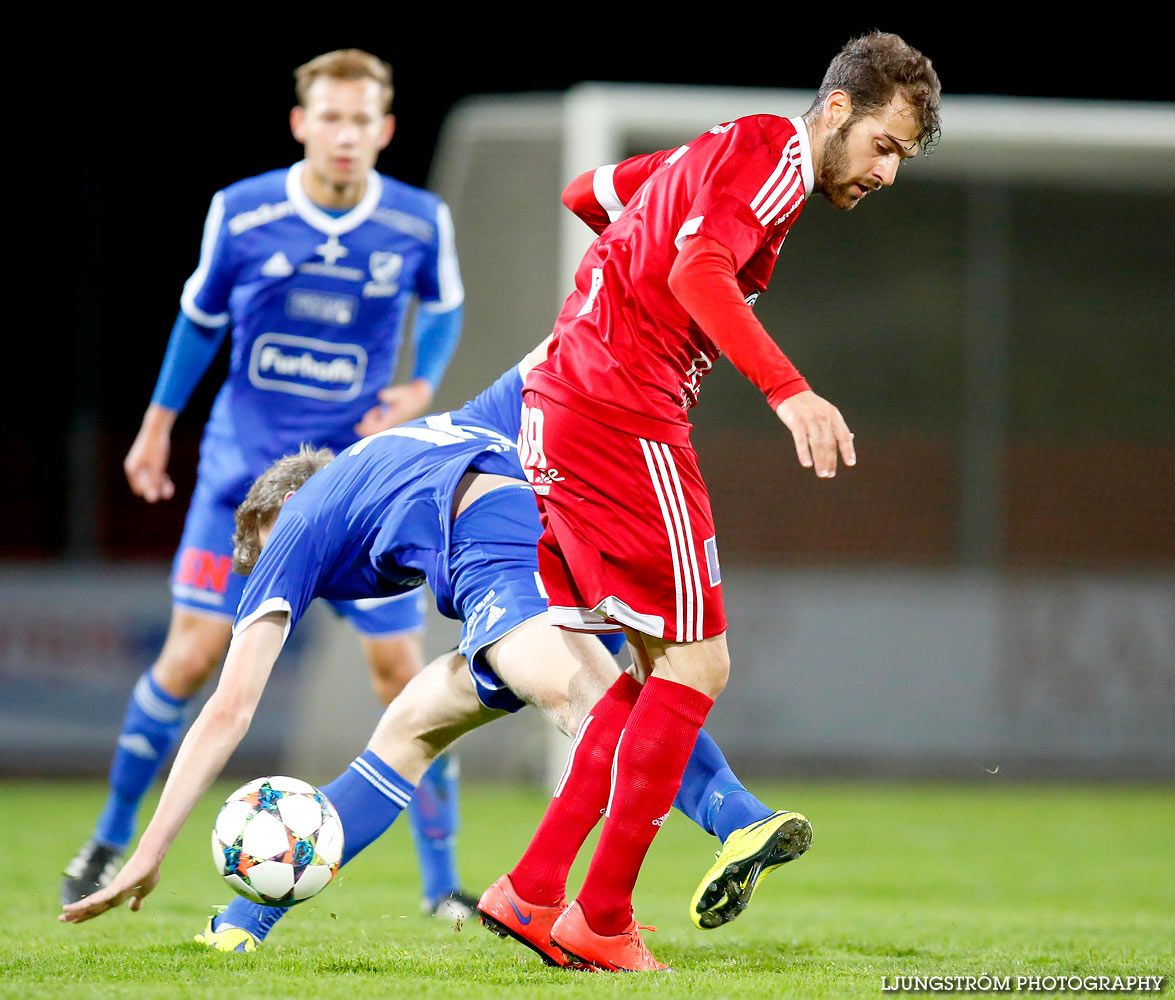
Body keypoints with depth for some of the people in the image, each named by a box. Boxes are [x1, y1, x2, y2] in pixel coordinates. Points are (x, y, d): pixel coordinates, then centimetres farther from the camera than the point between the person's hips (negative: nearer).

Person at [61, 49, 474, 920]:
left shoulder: (420, 224, -8)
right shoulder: (241, 213, -9)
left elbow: (443, 308, 13)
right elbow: (201, 313, 9)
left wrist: (422, 390, -4)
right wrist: (159, 421, 14)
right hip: (245, 466, 0)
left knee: (401, 668, -4)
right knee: (192, 653, -6)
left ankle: (442, 883, 7)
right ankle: (111, 843, 13)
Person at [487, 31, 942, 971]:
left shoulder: (715, 152, 21)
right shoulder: (777, 153, -7)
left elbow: (588, 191, 34)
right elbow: (700, 272, -24)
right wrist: (789, 391, -33)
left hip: (555, 410, 10)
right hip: (627, 420, -10)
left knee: (660, 667, 14)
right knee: (695, 665, -4)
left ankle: (533, 890, 10)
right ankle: (603, 922, -4)